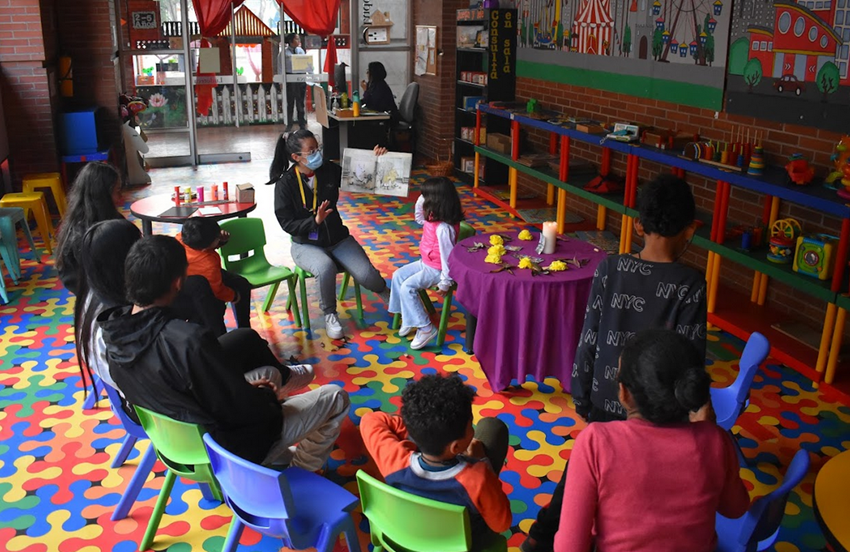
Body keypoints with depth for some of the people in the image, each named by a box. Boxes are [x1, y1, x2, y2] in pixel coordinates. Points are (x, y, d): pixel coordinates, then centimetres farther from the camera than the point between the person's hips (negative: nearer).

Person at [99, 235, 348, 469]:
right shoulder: (189, 342, -38)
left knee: (249, 343, 21)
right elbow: (240, 410, -28)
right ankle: (301, 470, 26)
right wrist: (270, 395, -5)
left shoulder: (114, 328, -13)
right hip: (224, 451, -7)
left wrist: (240, 388, 5)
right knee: (335, 397, 7)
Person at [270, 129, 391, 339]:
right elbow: (287, 223, -14)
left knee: (366, 275, -18)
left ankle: (386, 293, 20)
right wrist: (315, 221, -29)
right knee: (326, 268, -36)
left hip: (338, 239, 3)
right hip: (306, 245, -3)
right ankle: (329, 315, -10)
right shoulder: (285, 184, -13)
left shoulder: (329, 170, -4)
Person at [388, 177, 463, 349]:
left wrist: (445, 283, -22)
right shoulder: (433, 218, -3)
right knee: (398, 276, 9)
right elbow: (419, 217, 20)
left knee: (407, 287, -19)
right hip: (425, 263, 10)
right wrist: (420, 200, 1)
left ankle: (425, 328, -13)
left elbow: (447, 255, -28)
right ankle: (408, 317, 15)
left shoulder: (443, 228, -32)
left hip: (436, 269, -10)